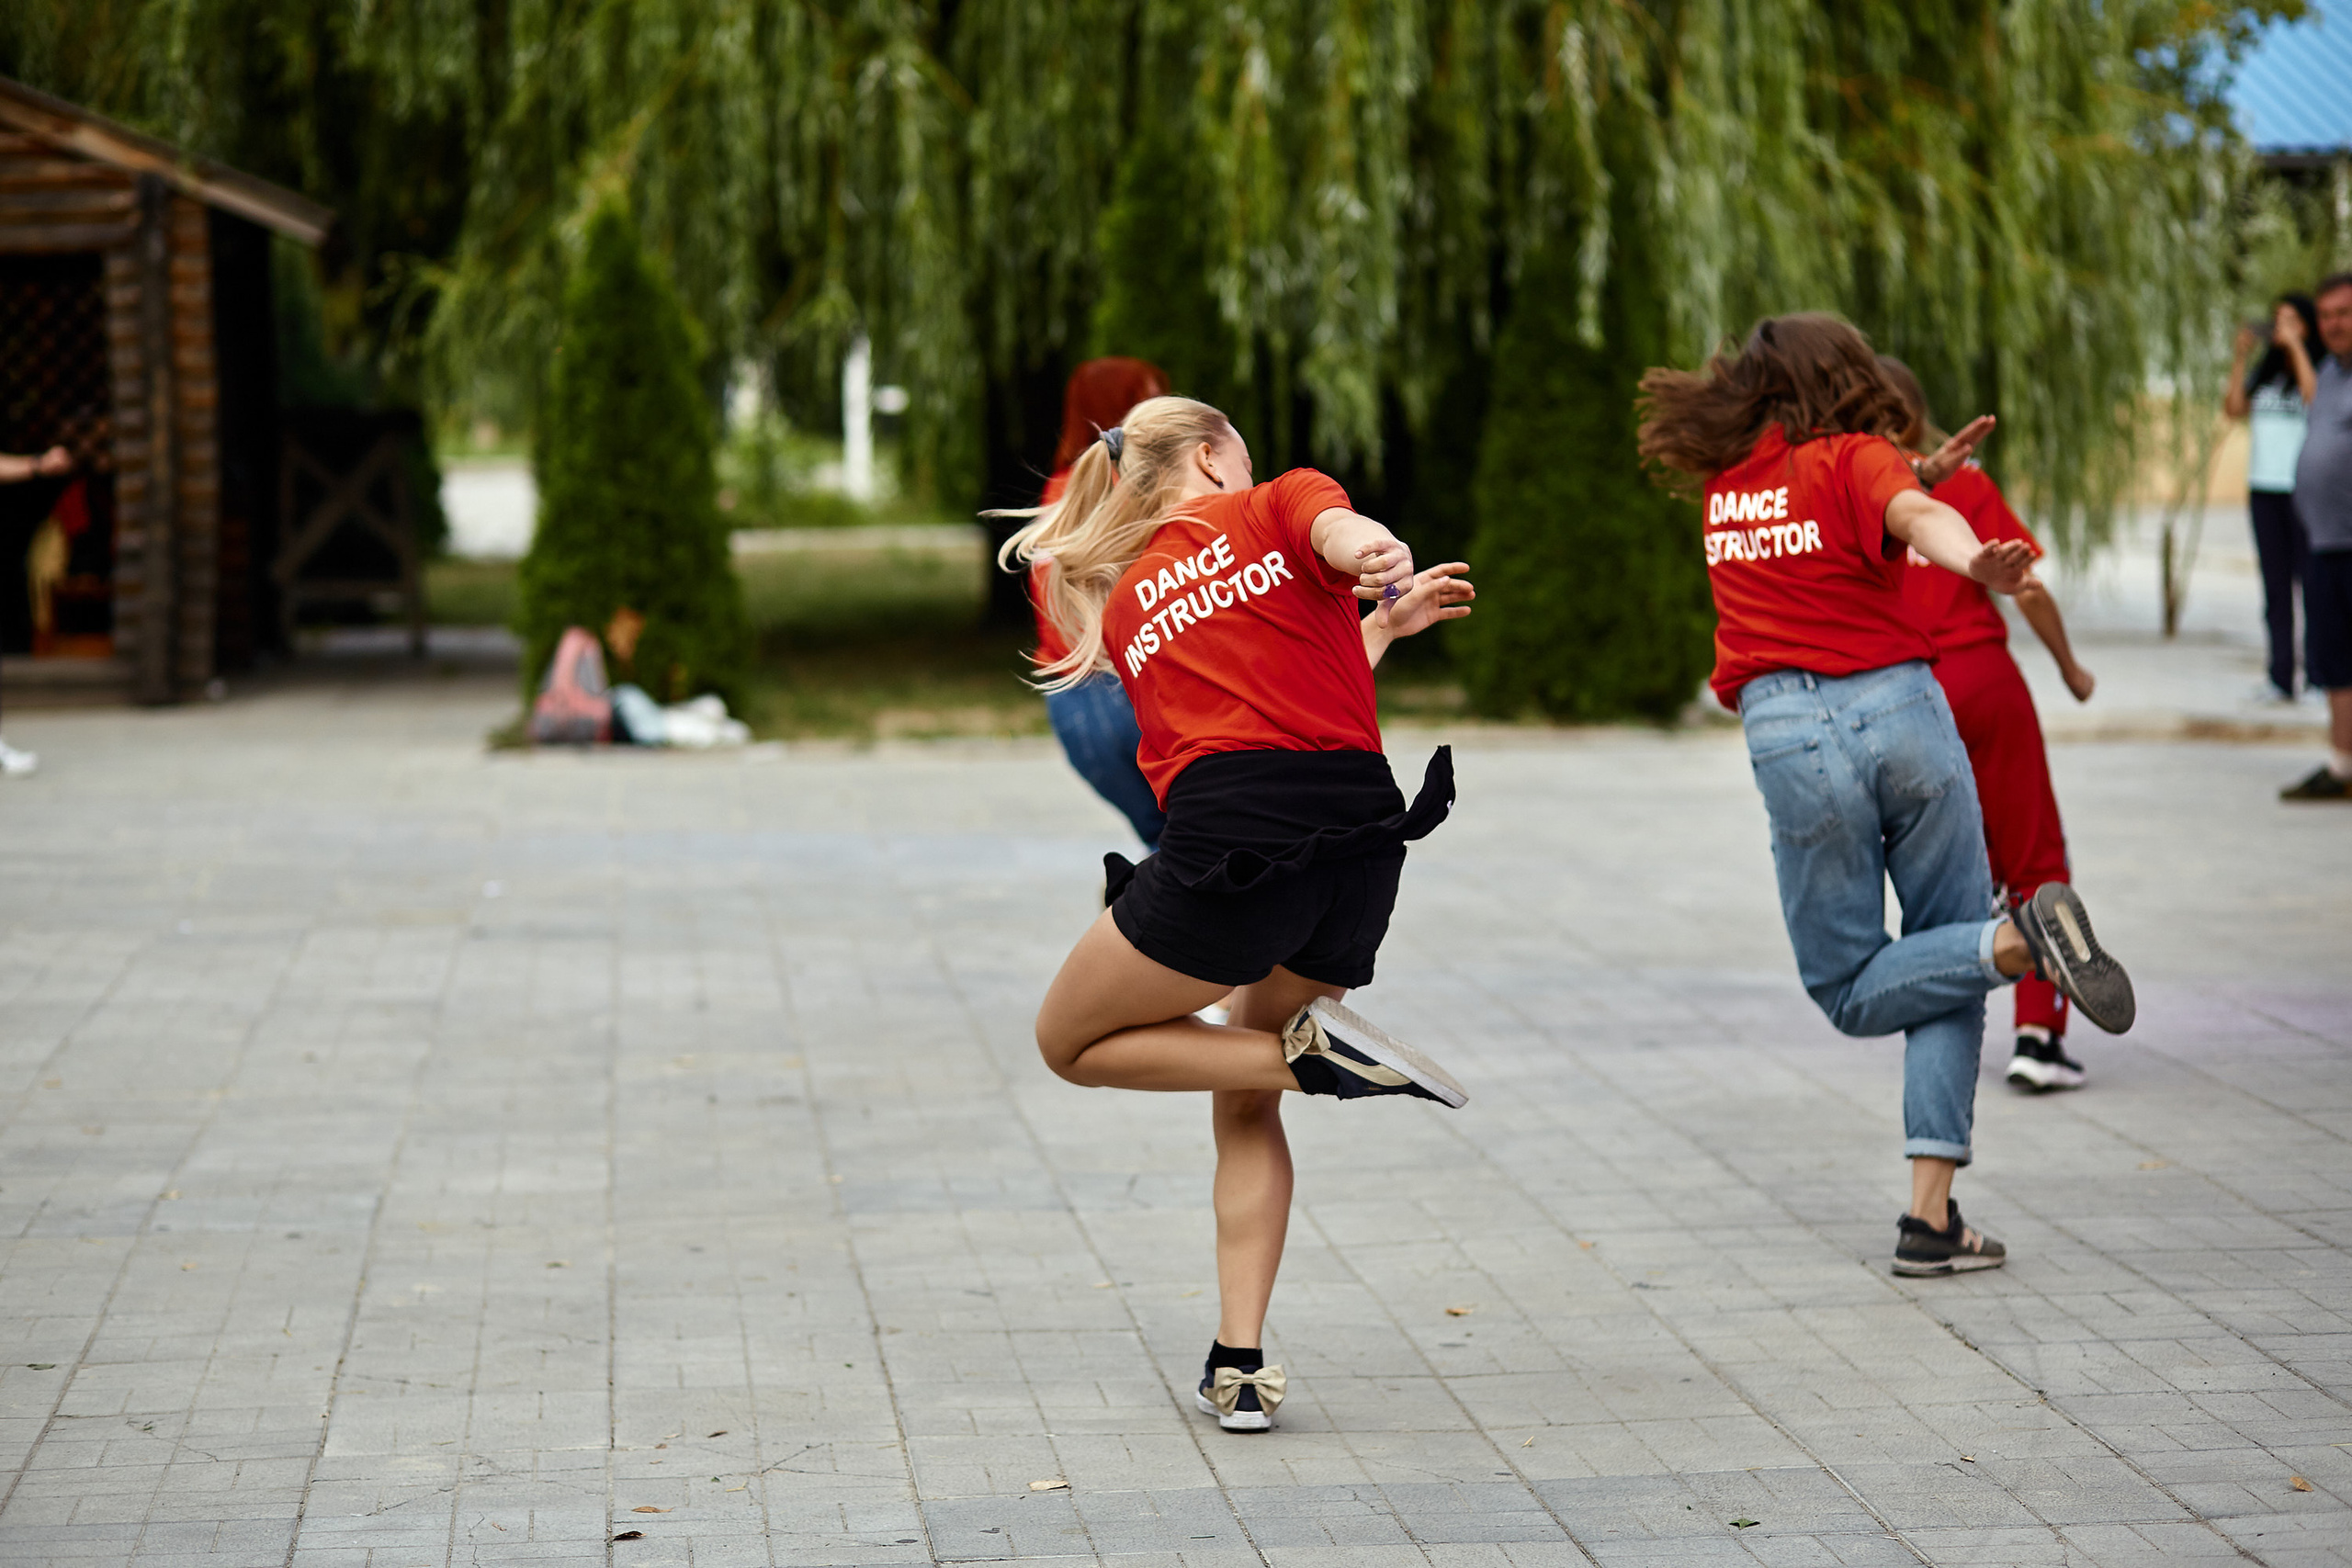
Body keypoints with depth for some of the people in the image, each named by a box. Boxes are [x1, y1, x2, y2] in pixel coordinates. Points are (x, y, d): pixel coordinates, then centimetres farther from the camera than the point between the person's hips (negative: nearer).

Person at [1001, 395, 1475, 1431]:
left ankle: (1307, 1052, 1)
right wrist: (1374, 557, -34)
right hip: (1363, 837, 1)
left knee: (1070, 1043, 21)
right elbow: (1339, 531, -13)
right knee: (1245, 1104, 21)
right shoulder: (1276, 505, 13)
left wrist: (1384, 622, 35)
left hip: (1228, 844, -1)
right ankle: (1241, 1366, 11)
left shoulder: (1125, 605, 22)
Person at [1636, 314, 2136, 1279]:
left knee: (1852, 990, 11)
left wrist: (1921, 472, 27)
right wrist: (1974, 560, -37)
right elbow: (1917, 520, -19)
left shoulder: (1722, 488, 16)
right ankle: (1930, 1215, -3)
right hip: (1902, 710, -2)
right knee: (1950, 969, 9)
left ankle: (2017, 939, -17)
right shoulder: (1854, 457, 3)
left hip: (1790, 731, 2)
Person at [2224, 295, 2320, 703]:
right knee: (2275, 587, 4)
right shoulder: (2264, 373, 16)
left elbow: (2315, 397, -20)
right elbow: (2234, 408, 6)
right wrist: (2240, 356, 5)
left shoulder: (2323, 370, 0)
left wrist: (2296, 347, -13)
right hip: (2263, 486, 6)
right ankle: (2281, 680, 5)